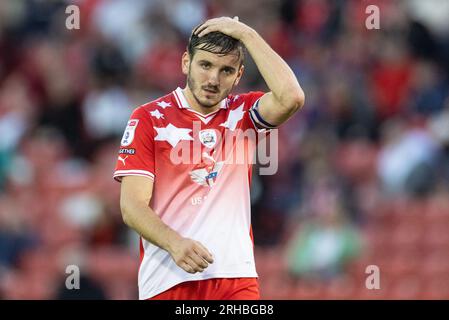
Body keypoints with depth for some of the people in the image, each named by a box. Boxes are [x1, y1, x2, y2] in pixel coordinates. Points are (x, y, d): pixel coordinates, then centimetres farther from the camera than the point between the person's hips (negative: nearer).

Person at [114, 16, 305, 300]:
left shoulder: (242, 114, 11)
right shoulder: (149, 119, 3)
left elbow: (291, 96, -11)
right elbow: (132, 206, -5)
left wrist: (247, 34, -6)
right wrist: (175, 243, -23)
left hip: (237, 279, 2)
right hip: (167, 283, -1)